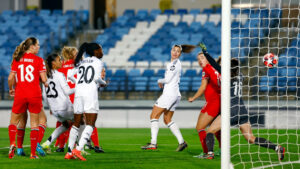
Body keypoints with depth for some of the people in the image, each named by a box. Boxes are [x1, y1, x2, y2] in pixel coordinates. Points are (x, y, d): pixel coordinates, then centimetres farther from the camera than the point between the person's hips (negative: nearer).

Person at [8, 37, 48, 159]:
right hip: (35, 94, -1)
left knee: (14, 121, 15)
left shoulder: (17, 59, 4)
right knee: (34, 123, 8)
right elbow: (43, 79, -7)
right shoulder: (39, 60, -3)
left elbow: (11, 78, 2)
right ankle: (33, 153, 5)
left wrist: (11, 89, 20)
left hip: (20, 94, 2)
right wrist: (46, 83, 16)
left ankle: (12, 144, -10)